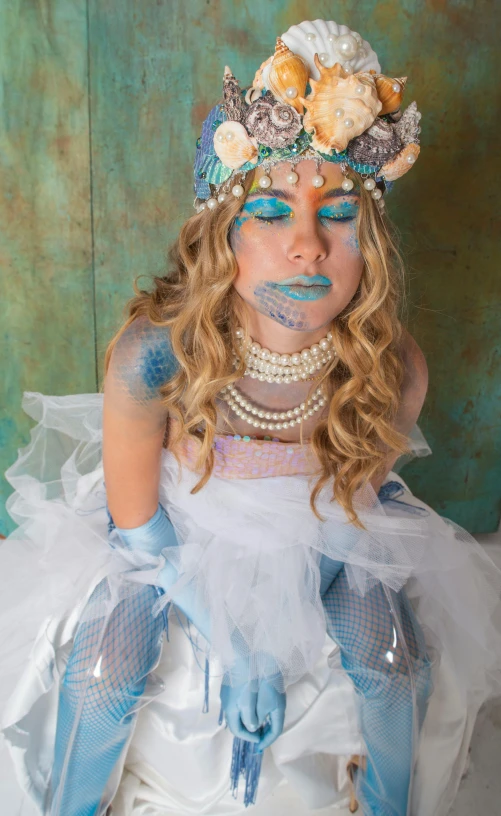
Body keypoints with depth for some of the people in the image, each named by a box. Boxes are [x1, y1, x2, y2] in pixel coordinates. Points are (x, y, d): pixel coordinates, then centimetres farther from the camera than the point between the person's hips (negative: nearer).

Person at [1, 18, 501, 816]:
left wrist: (280, 620, -8)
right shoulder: (151, 354, -34)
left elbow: (360, 495, -8)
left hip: (319, 538, 2)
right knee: (104, 666, -16)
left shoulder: (394, 368, -28)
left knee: (394, 656, -12)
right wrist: (227, 629, -15)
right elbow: (134, 524, -18)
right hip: (174, 534, -1)